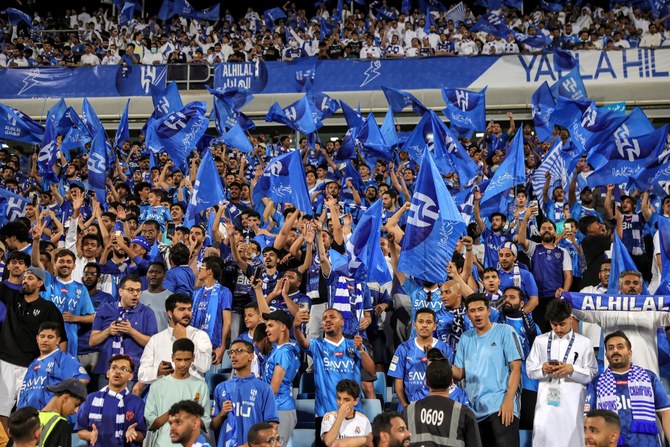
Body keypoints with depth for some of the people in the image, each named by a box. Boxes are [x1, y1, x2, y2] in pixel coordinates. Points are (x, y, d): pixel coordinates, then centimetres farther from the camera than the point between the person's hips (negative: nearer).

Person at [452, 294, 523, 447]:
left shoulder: (505, 331, -1)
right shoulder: (465, 338, 13)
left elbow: (516, 368, -6)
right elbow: (460, 373, 12)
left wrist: (509, 400, -16)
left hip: (501, 405, -5)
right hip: (475, 408, 5)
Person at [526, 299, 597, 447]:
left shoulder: (584, 343, 7)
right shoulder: (540, 340, 12)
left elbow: (593, 374, 4)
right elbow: (529, 369, 11)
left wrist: (572, 370, -11)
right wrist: (542, 369, -9)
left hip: (572, 402, -1)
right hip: (546, 400, 1)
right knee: (542, 434, -5)